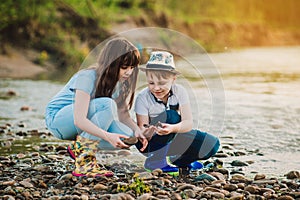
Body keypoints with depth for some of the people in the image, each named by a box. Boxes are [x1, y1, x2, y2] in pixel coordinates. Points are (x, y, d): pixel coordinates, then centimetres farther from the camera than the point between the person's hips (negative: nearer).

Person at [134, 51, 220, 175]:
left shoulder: (179, 92, -13)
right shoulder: (143, 98, -20)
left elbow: (189, 123, -20)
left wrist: (172, 129, -41)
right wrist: (147, 134, -46)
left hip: (173, 138, 3)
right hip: (151, 142, -3)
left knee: (212, 144, -16)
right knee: (171, 115, -31)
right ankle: (155, 160, -23)